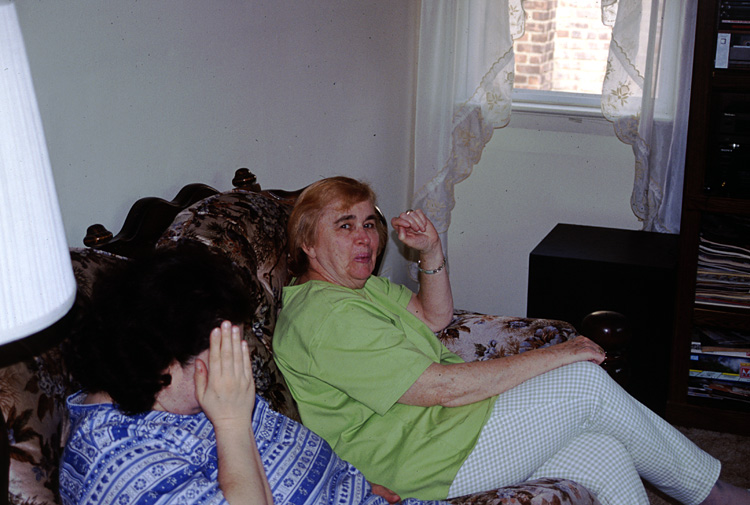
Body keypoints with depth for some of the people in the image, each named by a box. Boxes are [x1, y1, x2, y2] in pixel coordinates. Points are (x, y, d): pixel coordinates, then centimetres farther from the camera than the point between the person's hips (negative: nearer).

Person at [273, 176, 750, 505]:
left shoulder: (357, 285, 13)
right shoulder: (324, 316, -21)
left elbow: (435, 316, 24)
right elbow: (444, 387, -24)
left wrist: (432, 251, 3)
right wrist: (557, 355, -17)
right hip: (422, 461, -10)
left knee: (608, 457, -3)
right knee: (586, 382, -12)